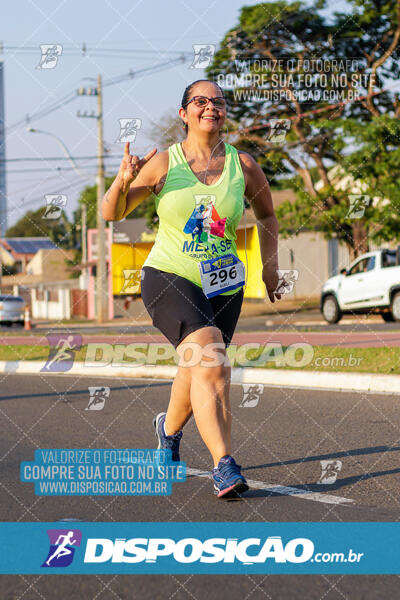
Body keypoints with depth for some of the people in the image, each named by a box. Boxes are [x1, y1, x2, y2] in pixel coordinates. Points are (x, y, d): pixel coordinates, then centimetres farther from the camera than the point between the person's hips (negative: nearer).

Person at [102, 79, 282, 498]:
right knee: (209, 360, -26)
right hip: (168, 277, -4)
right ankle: (224, 465, -28)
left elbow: (267, 215, 20)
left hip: (223, 286, 4)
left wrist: (270, 267, 15)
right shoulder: (162, 163, -5)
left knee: (197, 372, 14)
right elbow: (111, 214, -1)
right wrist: (122, 183, -20)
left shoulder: (243, 165, 2)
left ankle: (169, 427, 48)